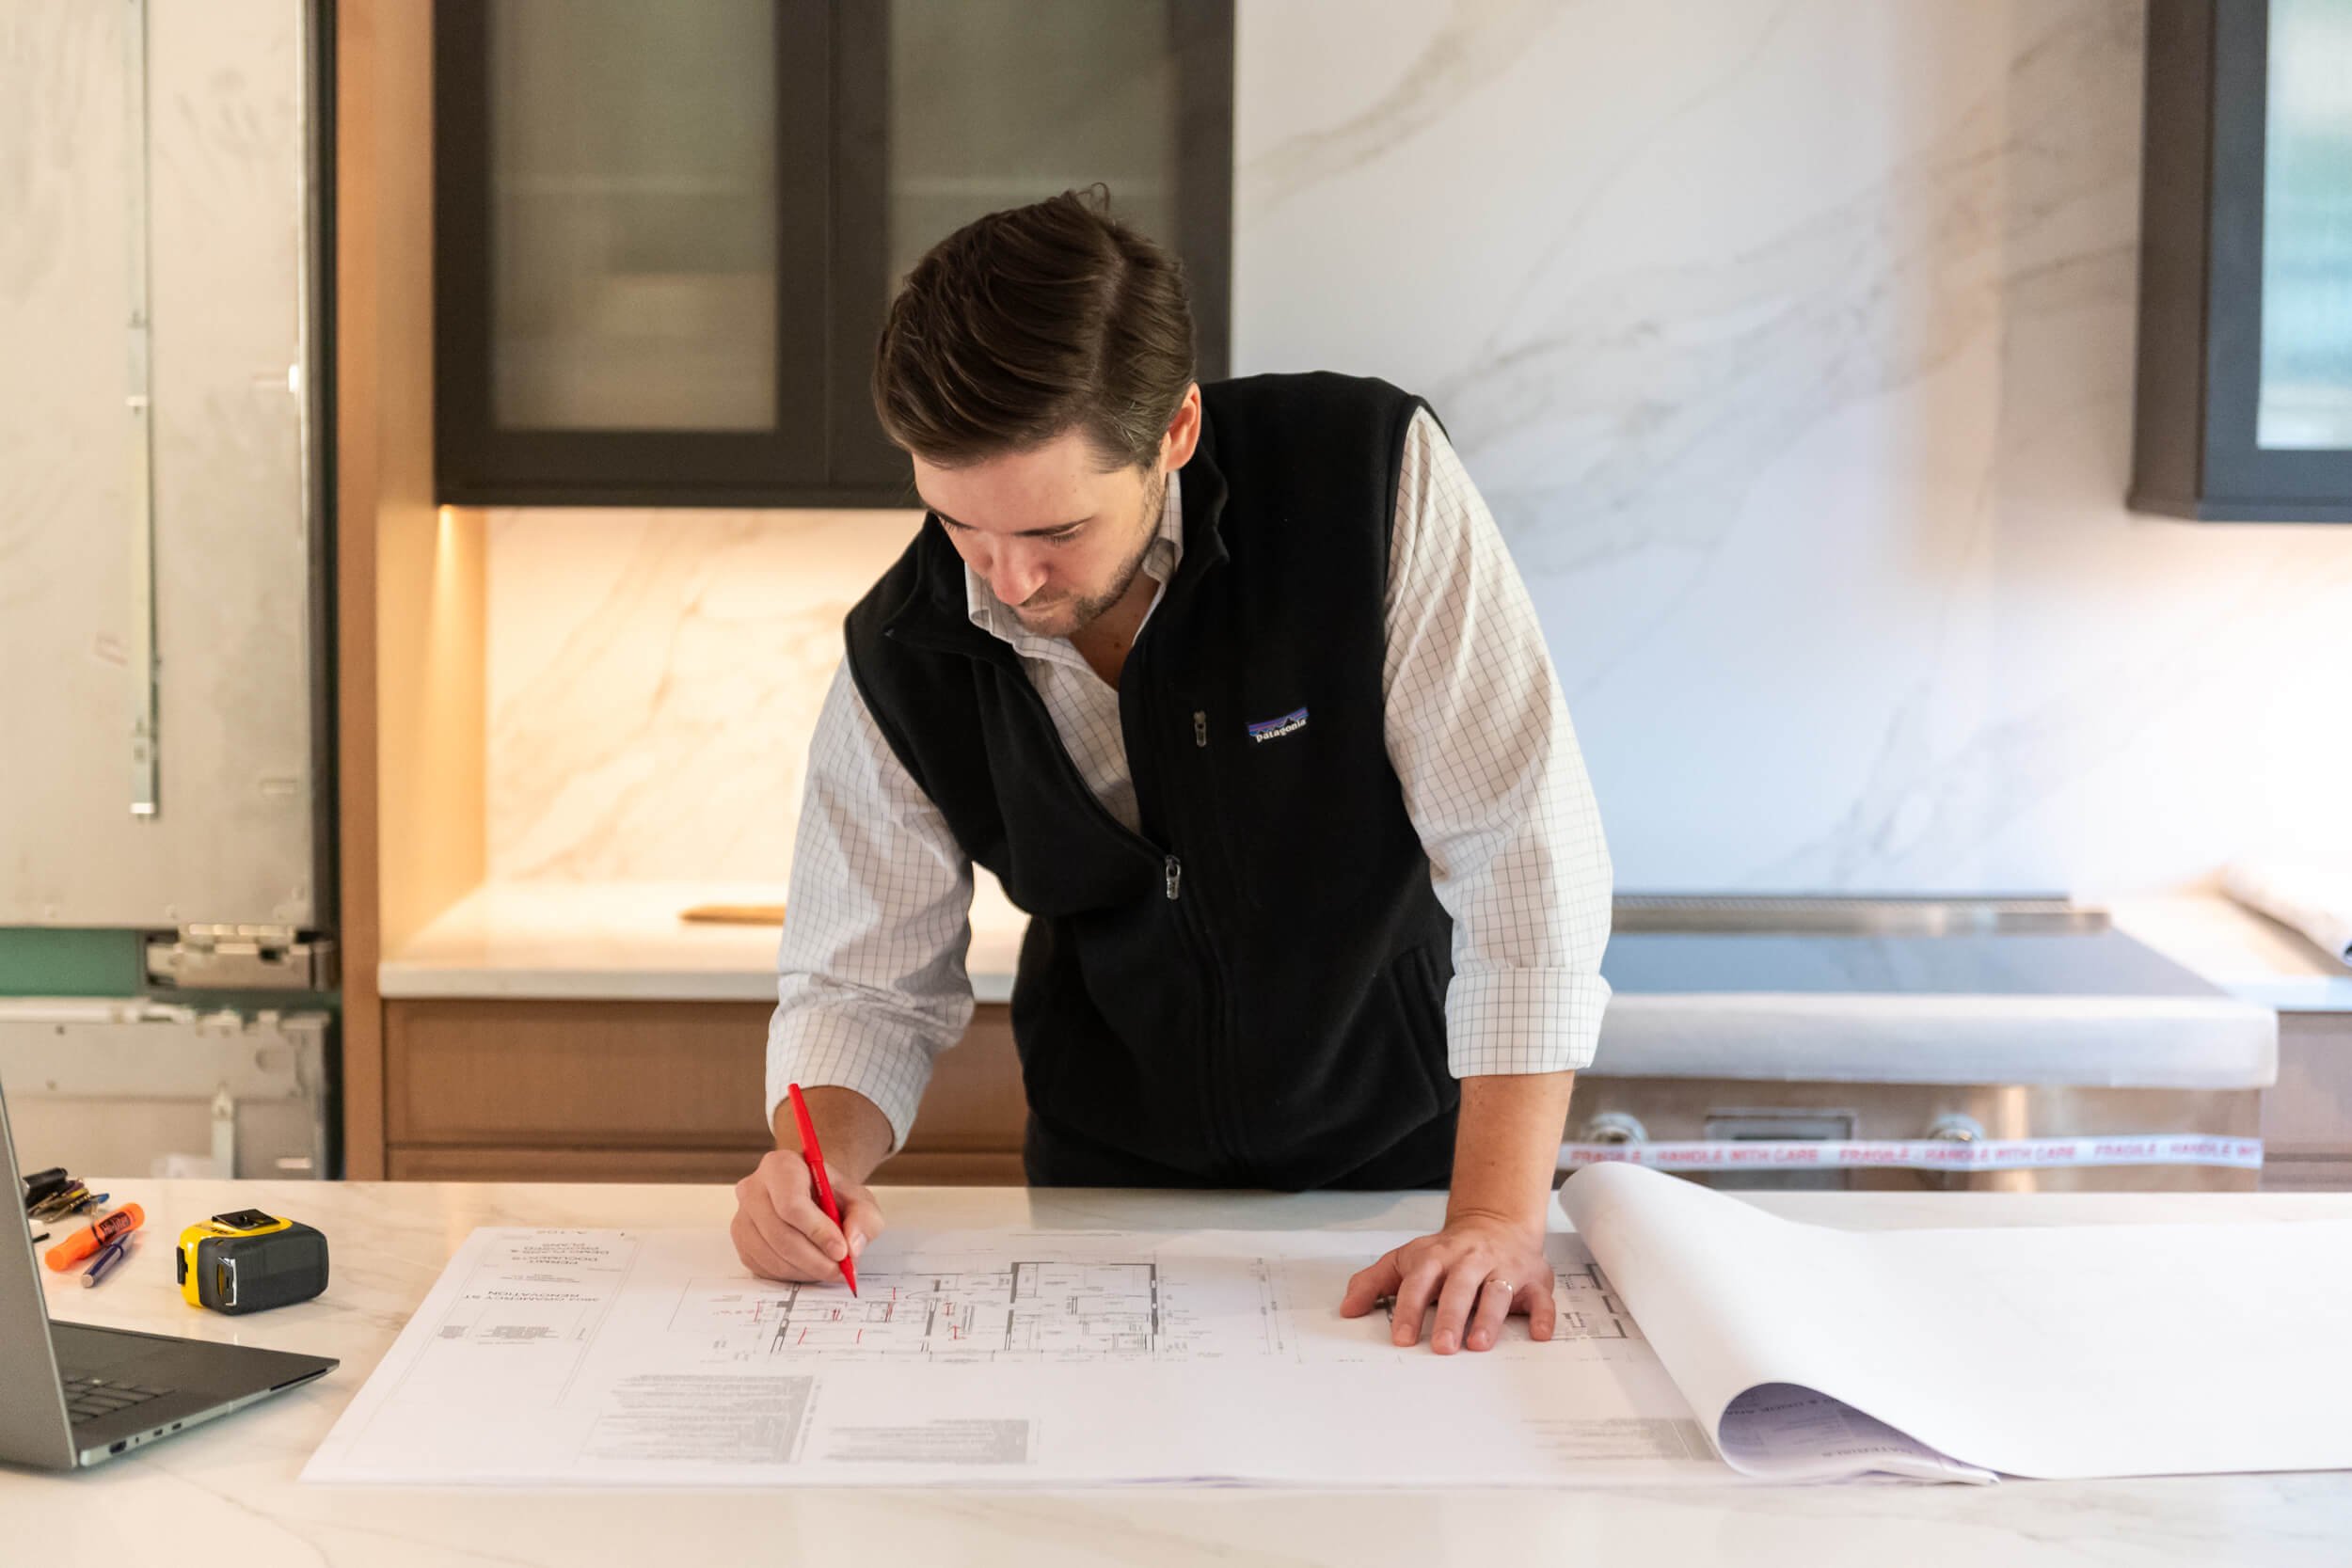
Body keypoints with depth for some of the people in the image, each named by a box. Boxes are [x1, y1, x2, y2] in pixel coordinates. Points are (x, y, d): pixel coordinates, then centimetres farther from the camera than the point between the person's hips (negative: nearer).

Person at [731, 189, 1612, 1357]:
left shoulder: (1373, 480, -23)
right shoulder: (901, 660, -12)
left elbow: (1523, 848, -23)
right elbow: (863, 984, 0)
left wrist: (1497, 1218, -28)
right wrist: (816, 1155, -22)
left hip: (1408, 1156, -3)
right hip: (1110, 1191, 3)